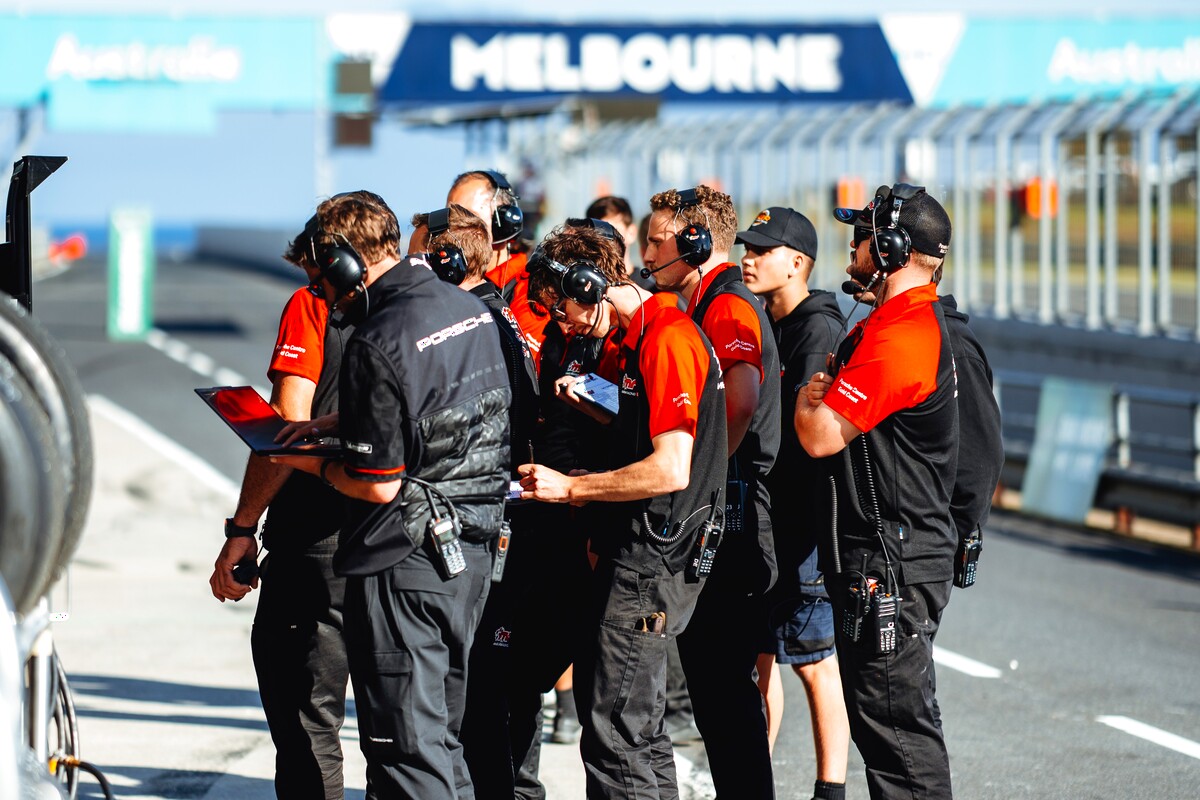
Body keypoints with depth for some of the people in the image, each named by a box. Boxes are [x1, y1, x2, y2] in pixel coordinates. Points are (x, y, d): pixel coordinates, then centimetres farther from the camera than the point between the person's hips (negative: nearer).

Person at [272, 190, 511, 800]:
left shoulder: (377, 345, -20)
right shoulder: (471, 309, 6)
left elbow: (378, 485, -19)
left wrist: (312, 463, -1)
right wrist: (338, 424, 17)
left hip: (405, 563, -9)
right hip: (474, 551, 9)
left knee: (406, 748, -2)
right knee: (440, 735, 18)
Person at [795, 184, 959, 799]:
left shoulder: (901, 337, -20)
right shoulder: (917, 320, 15)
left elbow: (821, 436, -21)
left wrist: (807, 398, -1)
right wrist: (824, 394, 3)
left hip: (891, 563, -11)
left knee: (897, 722, -8)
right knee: (880, 717, 15)